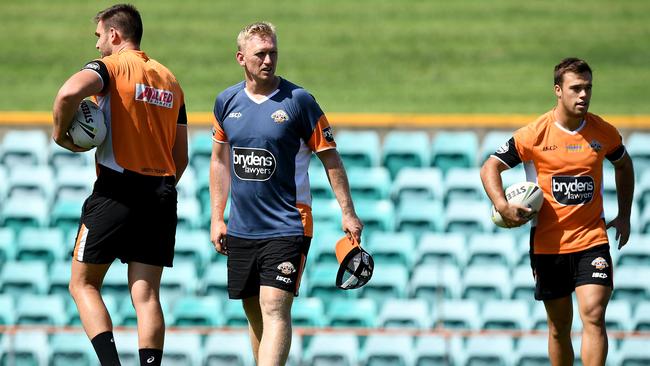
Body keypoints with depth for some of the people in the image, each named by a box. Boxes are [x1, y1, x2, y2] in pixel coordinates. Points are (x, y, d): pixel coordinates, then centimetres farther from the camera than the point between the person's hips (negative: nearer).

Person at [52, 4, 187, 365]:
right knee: (146, 294, 3)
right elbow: (181, 157, 17)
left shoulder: (109, 67, -3)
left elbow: (71, 92, -26)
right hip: (162, 193, 5)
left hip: (117, 190, -5)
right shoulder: (171, 81, 18)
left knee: (83, 284, 4)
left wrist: (61, 133, -11)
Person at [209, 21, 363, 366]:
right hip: (242, 230, 5)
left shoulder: (299, 101, -7)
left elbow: (330, 158, -3)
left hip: (287, 229, -5)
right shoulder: (227, 101, 6)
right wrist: (217, 218, 15)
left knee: (275, 309, -16)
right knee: (254, 312, 12)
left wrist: (348, 213, -6)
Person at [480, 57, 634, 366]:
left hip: (592, 239, 0)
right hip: (548, 244, 0)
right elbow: (490, 167, -1)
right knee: (559, 326, 10)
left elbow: (623, 165, 20)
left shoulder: (604, 132, 0)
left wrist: (624, 216, 14)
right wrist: (502, 205, -18)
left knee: (593, 315, -16)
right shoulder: (534, 134, -7)